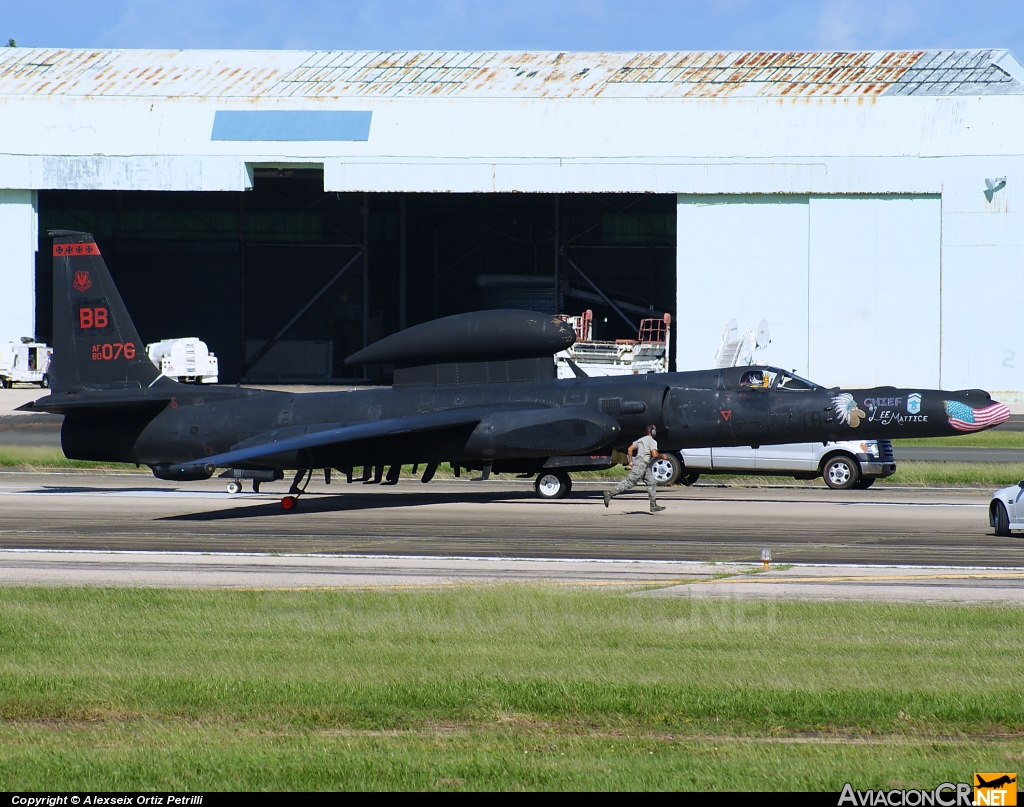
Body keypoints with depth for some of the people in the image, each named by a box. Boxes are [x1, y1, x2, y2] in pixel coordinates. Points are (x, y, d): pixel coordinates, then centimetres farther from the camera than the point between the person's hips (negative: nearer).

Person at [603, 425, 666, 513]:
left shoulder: (641, 439, 19)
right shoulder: (652, 441, -8)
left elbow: (630, 449, 18)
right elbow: (655, 454, -21)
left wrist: (630, 462, 20)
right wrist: (662, 456, -1)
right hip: (641, 464, -10)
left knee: (652, 483, 11)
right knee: (629, 482, -12)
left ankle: (654, 505, 10)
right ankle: (610, 494, -16)